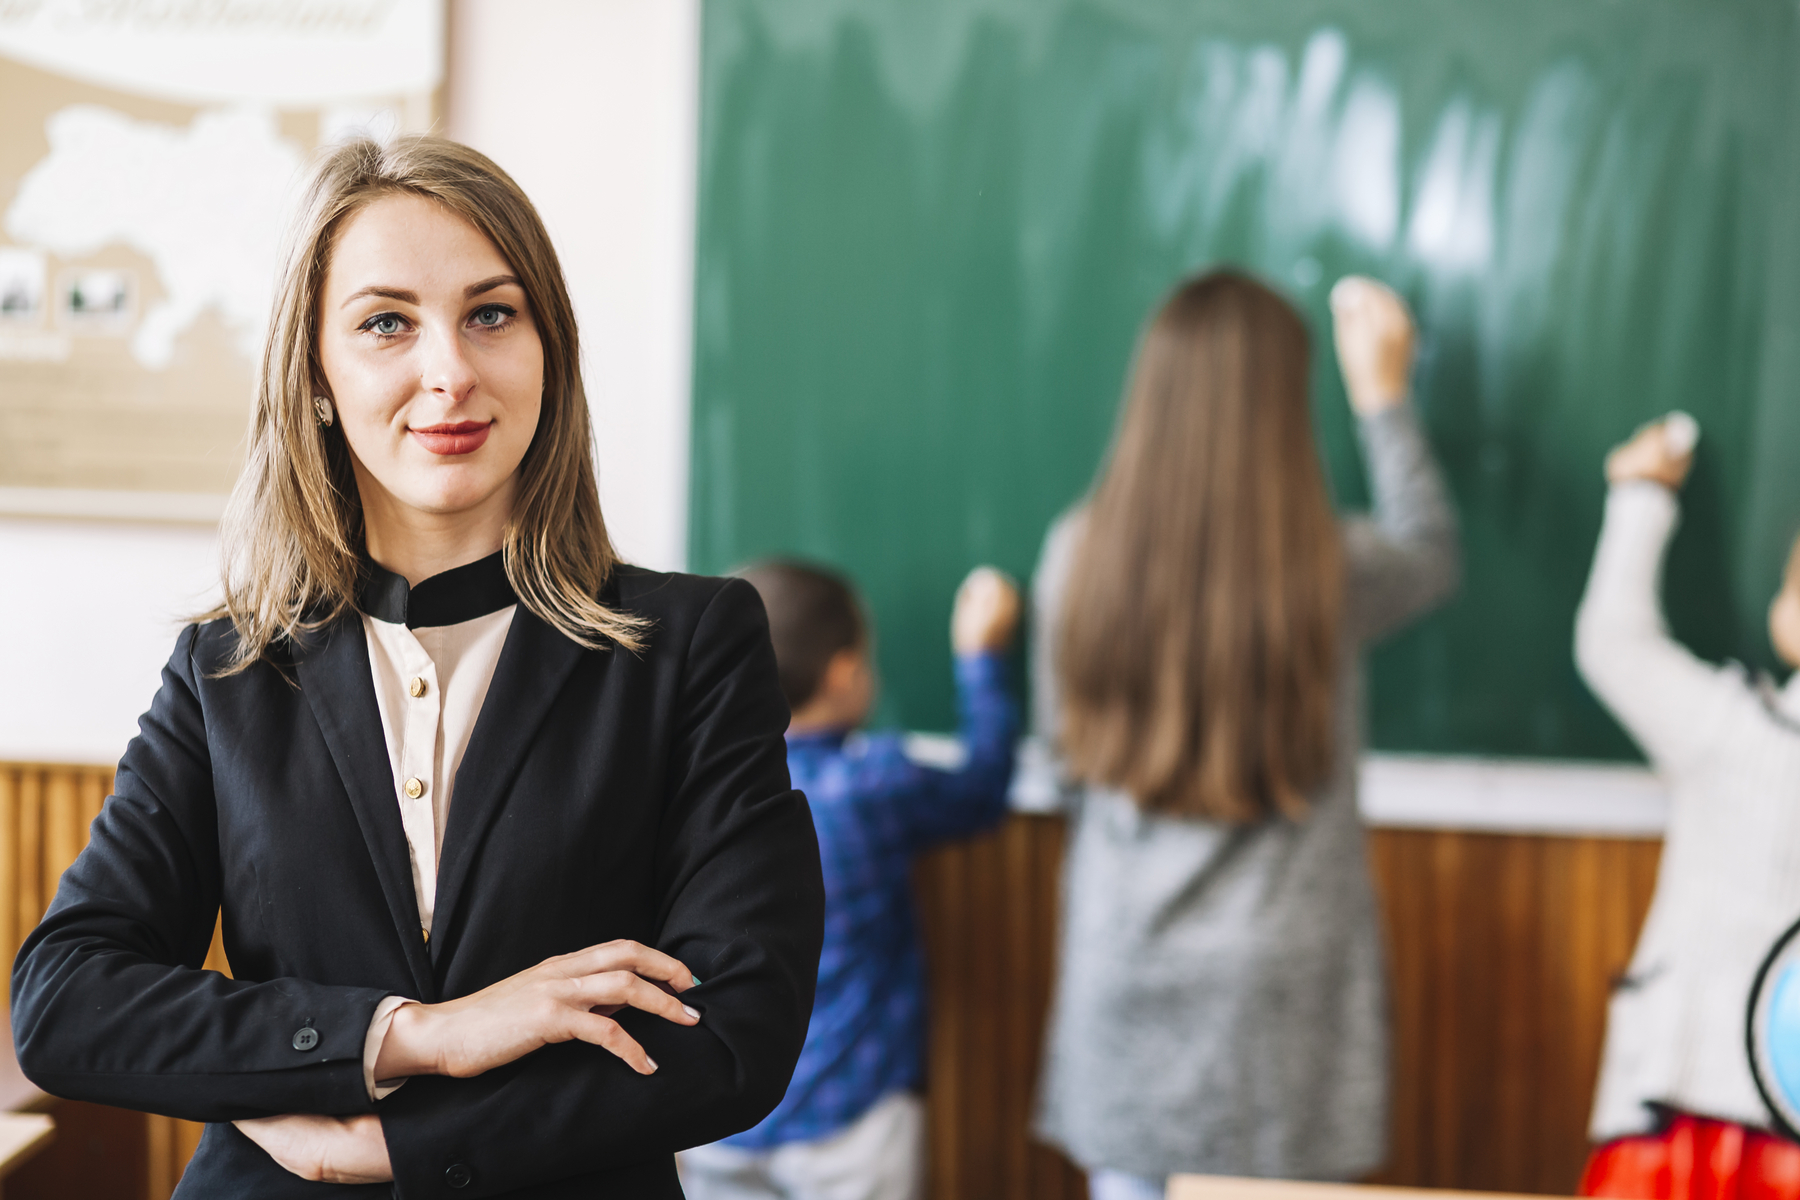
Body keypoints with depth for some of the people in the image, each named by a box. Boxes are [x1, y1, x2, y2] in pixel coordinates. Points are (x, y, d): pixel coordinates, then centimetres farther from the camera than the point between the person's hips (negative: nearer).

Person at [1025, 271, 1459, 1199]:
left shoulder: (1076, 557, -6)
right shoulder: (1330, 570, -11)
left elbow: (1067, 757, 6)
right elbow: (1430, 556, 13)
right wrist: (1382, 394, 20)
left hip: (1123, 973, 2)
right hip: (1275, 982, -2)